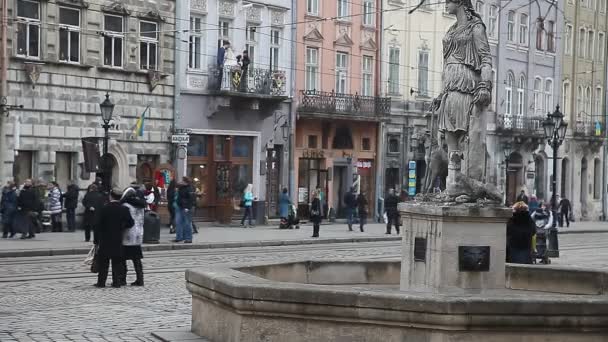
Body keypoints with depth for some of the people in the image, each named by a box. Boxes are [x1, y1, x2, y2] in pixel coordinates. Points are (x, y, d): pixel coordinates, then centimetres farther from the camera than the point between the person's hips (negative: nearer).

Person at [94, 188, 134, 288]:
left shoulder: (105, 208, -8)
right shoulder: (124, 209, -5)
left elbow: (99, 225, -7)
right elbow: (131, 223, -1)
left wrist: (96, 240, -2)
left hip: (105, 240, -1)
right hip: (118, 240, 1)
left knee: (103, 262, 7)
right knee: (117, 261, 8)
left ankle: (101, 281, 8)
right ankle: (116, 282, 6)